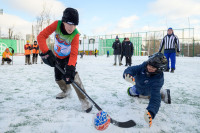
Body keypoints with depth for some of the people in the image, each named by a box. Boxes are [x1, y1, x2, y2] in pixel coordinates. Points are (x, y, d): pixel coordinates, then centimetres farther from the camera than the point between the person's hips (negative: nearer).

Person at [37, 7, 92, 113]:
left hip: (69, 56, -3)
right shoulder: (57, 25, -27)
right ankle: (66, 90, 45)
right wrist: (46, 53, -39)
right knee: (58, 78, 12)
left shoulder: (75, 35, -31)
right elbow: (41, 36, -28)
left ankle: (83, 100, -17)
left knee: (71, 74, -27)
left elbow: (74, 54, -36)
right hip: (58, 56, 4)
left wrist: (70, 67, -51)